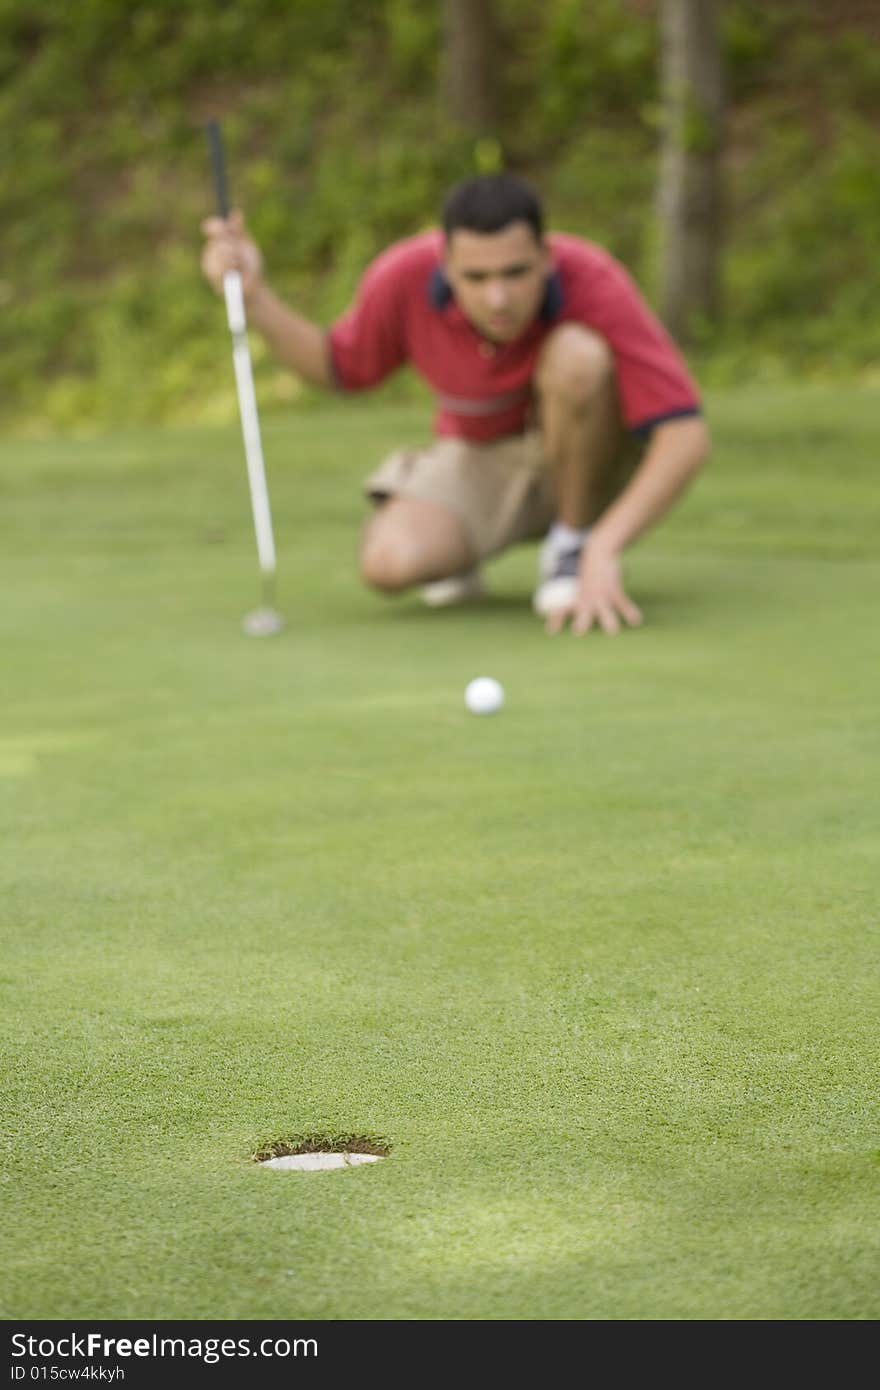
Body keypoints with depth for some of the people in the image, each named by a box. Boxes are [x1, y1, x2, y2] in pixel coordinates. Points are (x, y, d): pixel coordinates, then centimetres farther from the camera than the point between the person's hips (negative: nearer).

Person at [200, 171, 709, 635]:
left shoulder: (595, 285, -31)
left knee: (577, 354, -35)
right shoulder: (403, 277, -22)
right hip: (479, 461, 2)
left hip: (587, 459, -2)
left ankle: (575, 545, -13)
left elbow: (687, 438, -34)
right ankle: (460, 550, 7)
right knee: (391, 560, -30)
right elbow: (338, 368, 1)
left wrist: (604, 550, -45)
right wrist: (255, 296, -17)